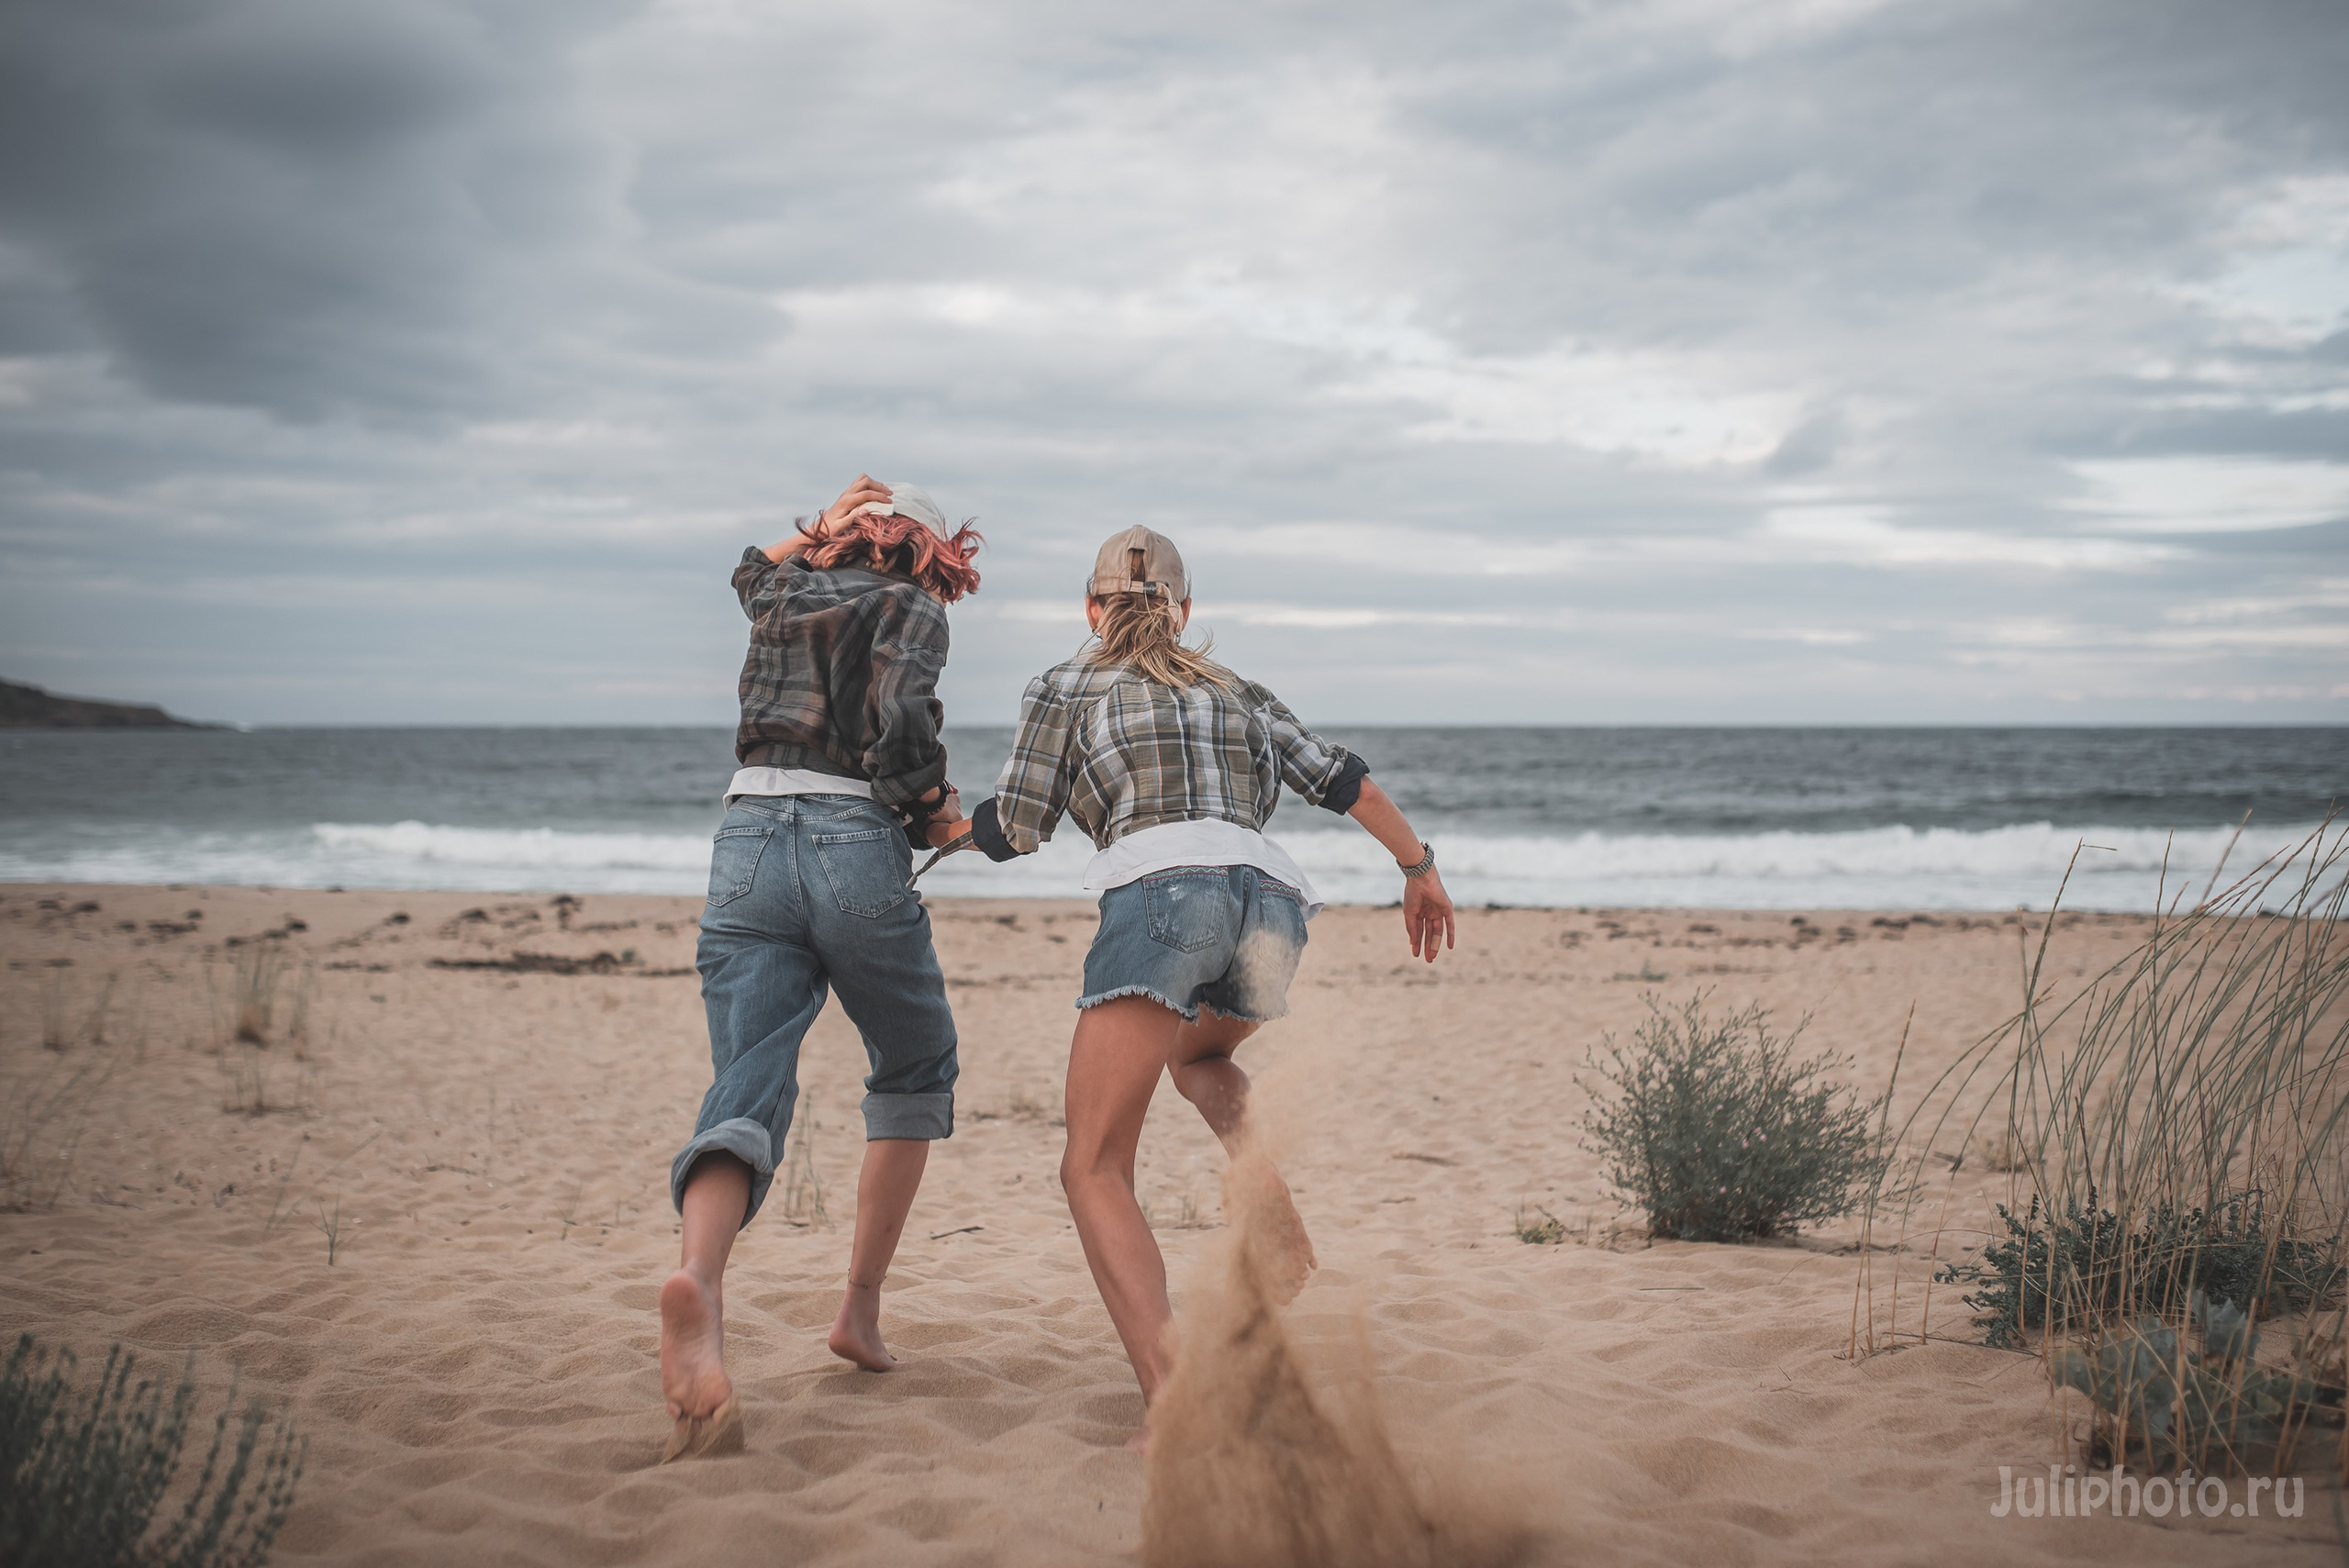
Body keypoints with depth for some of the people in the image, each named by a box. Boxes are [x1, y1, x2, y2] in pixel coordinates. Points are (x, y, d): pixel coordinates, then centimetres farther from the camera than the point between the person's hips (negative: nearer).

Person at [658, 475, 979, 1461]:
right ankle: (861, 1305, 15)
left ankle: (699, 1279, -40)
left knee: (746, 1093, -9)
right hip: (856, 851, -4)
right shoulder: (909, 610, 6)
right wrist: (935, 805, 4)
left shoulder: (782, 593, 23)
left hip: (747, 846, 4)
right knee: (916, 1073, 20)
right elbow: (902, 722, -12)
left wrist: (839, 517, 52)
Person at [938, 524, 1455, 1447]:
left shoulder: (1068, 686, 21)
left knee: (1094, 1167, -4)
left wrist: (949, 824, 39)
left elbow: (1013, 831, 18)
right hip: (1271, 897, 5)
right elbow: (1346, 782, 29)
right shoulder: (1234, 692, 32)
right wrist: (1418, 868, 42)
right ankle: (1286, 1232, 12)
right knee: (1197, 1055, 37)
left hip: (1163, 889, -5)